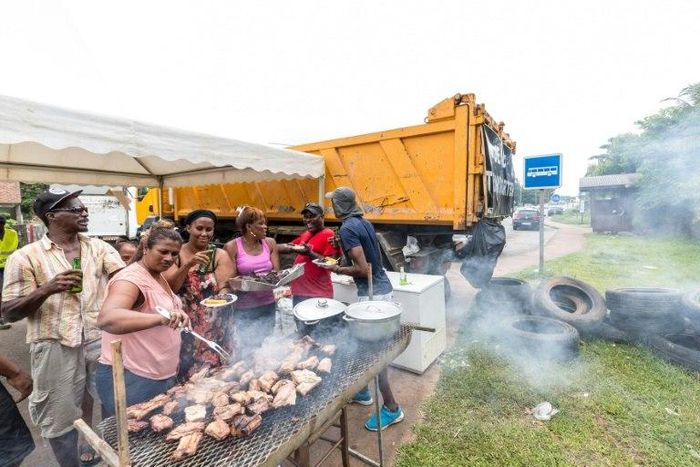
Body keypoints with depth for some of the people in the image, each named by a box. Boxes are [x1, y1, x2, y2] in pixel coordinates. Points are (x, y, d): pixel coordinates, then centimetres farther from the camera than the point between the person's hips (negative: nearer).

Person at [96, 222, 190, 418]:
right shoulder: (131, 278, -21)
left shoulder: (158, 276, 8)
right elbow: (106, 319, -39)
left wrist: (176, 314, 7)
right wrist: (161, 318, -51)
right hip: (131, 380, -9)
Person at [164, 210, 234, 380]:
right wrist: (188, 264, -23)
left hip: (212, 329, -1)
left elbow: (224, 288, -8)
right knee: (183, 374, 9)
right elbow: (168, 288, -9)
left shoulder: (220, 255, -3)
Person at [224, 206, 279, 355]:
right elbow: (231, 280, -8)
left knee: (264, 344, 11)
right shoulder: (232, 247, -7)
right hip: (244, 308, -3)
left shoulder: (270, 243, 4)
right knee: (248, 347, 3)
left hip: (268, 304, 3)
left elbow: (276, 271, 4)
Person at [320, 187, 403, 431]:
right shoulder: (365, 223, 11)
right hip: (383, 288, 10)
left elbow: (363, 269, -21)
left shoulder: (347, 228, -16)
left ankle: (391, 408, 15)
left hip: (372, 294, -10)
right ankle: (362, 391, 36)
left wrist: (337, 269, -6)